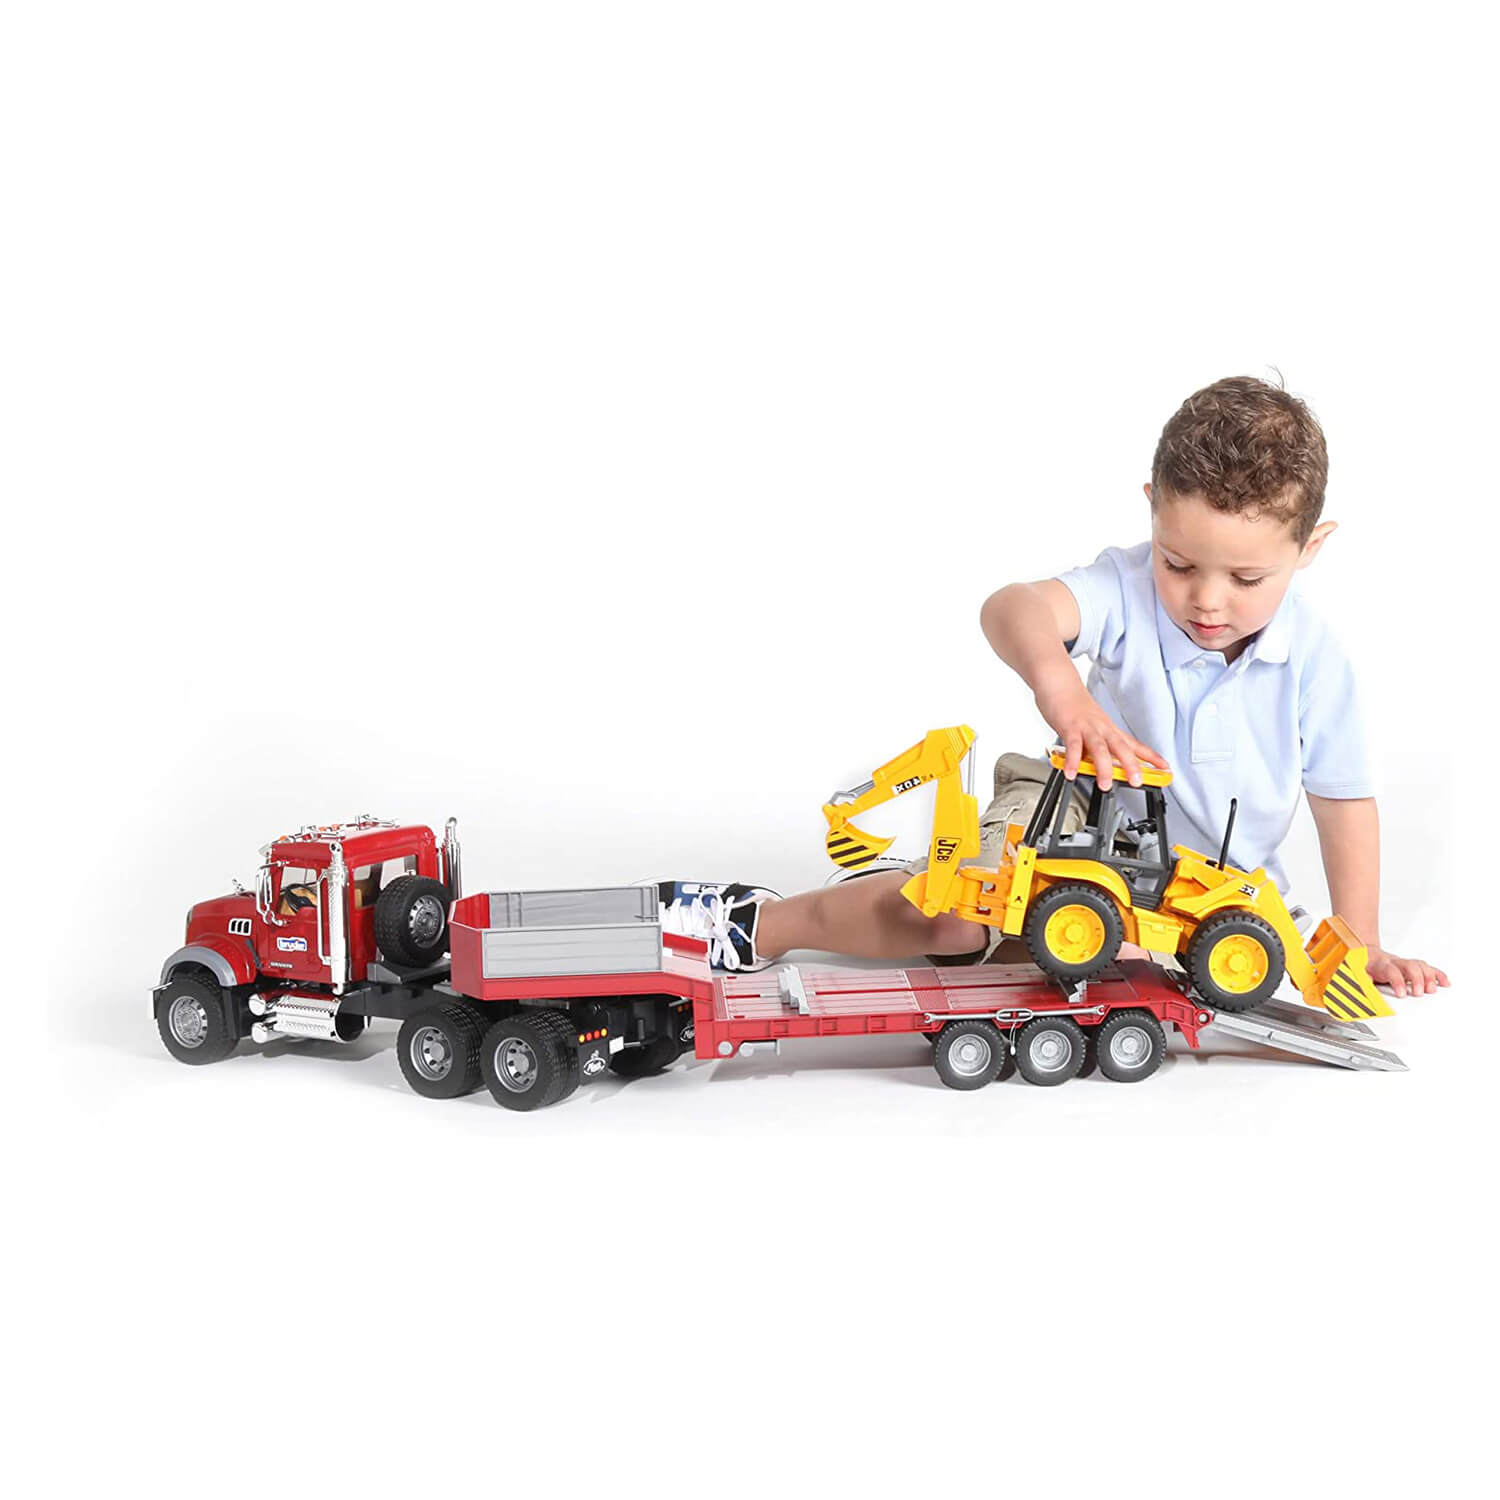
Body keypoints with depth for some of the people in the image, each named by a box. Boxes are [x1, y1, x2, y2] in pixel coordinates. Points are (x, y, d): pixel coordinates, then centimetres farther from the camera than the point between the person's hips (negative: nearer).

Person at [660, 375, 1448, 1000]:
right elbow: (1013, 608, -43)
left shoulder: (1313, 660, -16)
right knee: (956, 919, -26)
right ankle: (762, 921, -5)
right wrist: (1057, 683, -65)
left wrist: (1360, 941, -4)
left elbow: (1345, 802, -5)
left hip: (1217, 879, 3)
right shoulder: (1128, 588, -22)